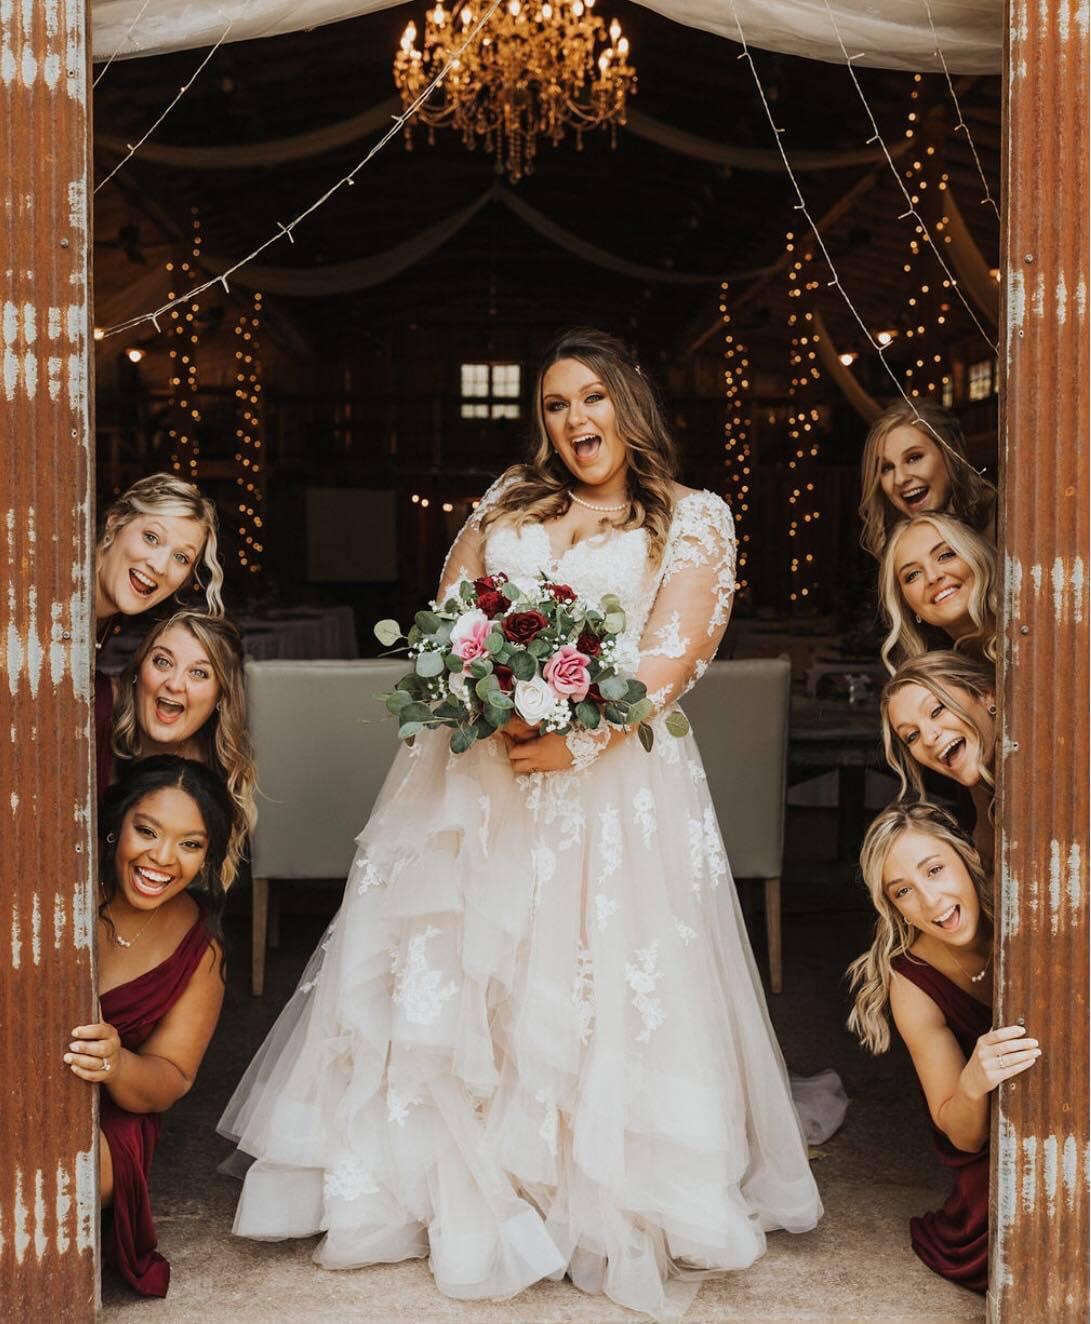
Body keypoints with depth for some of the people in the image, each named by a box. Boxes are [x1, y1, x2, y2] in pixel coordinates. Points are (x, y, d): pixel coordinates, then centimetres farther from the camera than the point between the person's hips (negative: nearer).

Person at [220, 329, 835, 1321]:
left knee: (592, 987, -4)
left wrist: (579, 740, -21)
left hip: (612, 775, -4)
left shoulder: (694, 519, 5)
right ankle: (452, 1185, 18)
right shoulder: (511, 501, 18)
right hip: (478, 766, 4)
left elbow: (672, 656, -7)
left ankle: (604, 1203, 12)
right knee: (451, 969, 4)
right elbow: (448, 607, 10)